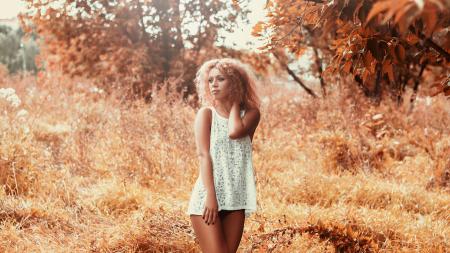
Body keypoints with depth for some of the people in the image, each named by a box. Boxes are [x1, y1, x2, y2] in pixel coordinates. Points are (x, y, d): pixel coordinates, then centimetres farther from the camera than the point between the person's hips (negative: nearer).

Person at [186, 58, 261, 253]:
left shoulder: (250, 113, 8)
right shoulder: (206, 113, 3)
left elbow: (235, 132, -14)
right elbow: (203, 154, -8)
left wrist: (235, 103, 2)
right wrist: (210, 196, -19)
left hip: (236, 198, 3)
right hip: (208, 196, -3)